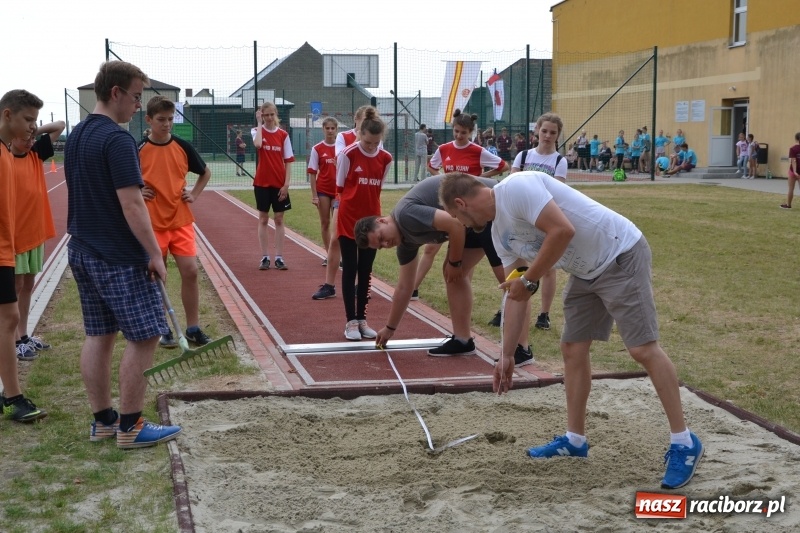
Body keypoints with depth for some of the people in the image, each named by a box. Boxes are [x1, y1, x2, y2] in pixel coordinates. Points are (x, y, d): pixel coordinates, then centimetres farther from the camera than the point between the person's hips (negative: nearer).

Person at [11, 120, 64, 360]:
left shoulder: (36, 153, 5)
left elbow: (60, 125, 12)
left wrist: (35, 131, -1)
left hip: (36, 233, 6)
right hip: (14, 234, -6)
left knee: (28, 285, 13)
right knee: (16, 287, 1)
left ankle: (24, 335, 22)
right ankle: (17, 341, 7)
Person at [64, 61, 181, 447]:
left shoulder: (75, 137, 12)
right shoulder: (117, 139, -17)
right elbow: (131, 204, -21)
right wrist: (154, 253, -15)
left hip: (83, 252, 9)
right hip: (119, 257, -9)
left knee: (98, 336, 13)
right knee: (144, 336, -1)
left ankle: (102, 420, 19)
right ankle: (130, 427, 3)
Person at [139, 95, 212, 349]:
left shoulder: (183, 147, 2)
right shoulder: (139, 150, -5)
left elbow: (205, 172, 17)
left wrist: (195, 194, 5)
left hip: (181, 220, 2)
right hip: (153, 223, -1)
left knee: (190, 271, -4)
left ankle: (193, 328, 8)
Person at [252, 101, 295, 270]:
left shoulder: (283, 135, 1)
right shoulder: (257, 131, -1)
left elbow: (288, 161, 1)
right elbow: (258, 144, -25)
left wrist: (286, 184, -7)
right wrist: (259, 123, -15)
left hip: (279, 183, 1)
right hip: (262, 182, -1)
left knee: (279, 219, 5)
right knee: (263, 219, 5)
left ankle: (279, 257, 10)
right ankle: (265, 257, 10)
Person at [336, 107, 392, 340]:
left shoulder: (385, 159, -2)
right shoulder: (348, 154, -12)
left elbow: (377, 189, 9)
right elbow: (340, 187, -3)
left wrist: (368, 204, 3)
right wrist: (353, 204, 1)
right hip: (348, 221, -3)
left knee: (366, 272, 8)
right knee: (350, 271, 0)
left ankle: (362, 319, 16)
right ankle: (351, 321, 4)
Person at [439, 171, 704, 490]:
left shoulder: (516, 188, -19)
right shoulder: (500, 233, 9)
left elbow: (563, 231, -29)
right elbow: (515, 295, 14)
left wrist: (529, 280, -18)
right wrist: (507, 355, 16)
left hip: (621, 255, -10)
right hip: (585, 272, 10)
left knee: (643, 348, -11)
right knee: (572, 349, 10)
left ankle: (684, 443, -3)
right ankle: (574, 440, 23)